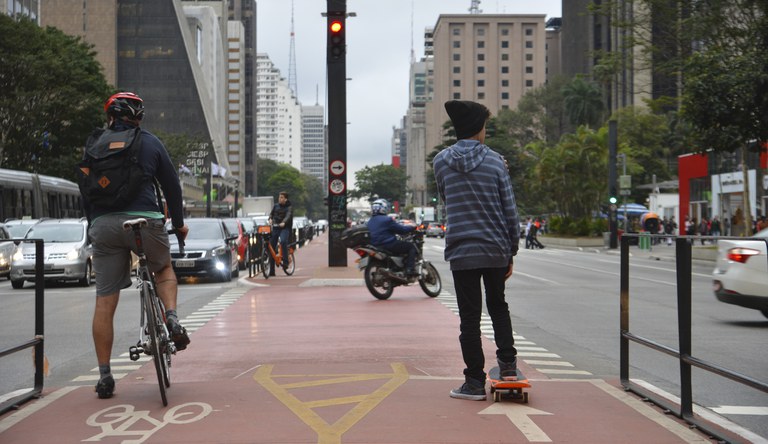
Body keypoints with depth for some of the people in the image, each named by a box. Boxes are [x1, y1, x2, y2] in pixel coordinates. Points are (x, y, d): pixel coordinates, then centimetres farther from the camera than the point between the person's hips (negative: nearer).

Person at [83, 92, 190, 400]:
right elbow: (171, 184, 11)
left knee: (104, 302, 5)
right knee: (164, 269, 28)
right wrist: (179, 223, 22)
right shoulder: (150, 143, 9)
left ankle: (104, 376, 10)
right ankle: (172, 318, 2)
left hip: (104, 225, 2)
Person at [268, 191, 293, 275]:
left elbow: (288, 215, -18)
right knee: (271, 247, 0)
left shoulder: (289, 207, -2)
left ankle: (285, 261, -21)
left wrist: (283, 222, -37)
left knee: (283, 241, -34)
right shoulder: (276, 206, 13)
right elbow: (271, 213, 10)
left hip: (285, 228, -4)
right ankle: (271, 271, 8)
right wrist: (270, 219, -14)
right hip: (275, 227, 5)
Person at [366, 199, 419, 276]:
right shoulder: (386, 220, -13)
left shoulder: (370, 222, 13)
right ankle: (410, 269, -13)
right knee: (411, 246, 1)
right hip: (389, 245, -9)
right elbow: (401, 229, -10)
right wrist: (412, 227, 7)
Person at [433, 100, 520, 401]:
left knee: (470, 317, 5)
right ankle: (508, 362, 18)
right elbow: (510, 211, 0)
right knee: (498, 306, 23)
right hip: (496, 250, 1)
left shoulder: (441, 161, 0)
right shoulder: (495, 161, -2)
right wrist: (511, 252, 8)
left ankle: (475, 382, 8)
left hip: (461, 252, -1)